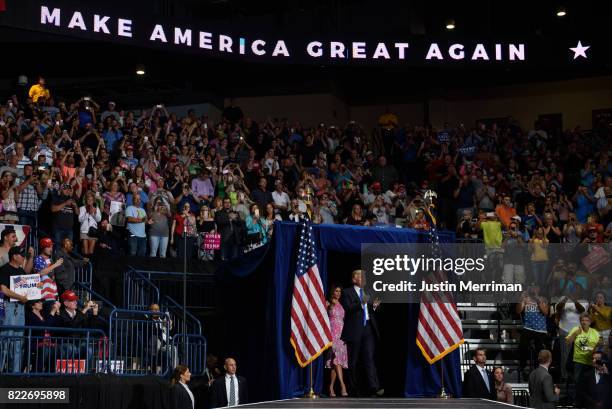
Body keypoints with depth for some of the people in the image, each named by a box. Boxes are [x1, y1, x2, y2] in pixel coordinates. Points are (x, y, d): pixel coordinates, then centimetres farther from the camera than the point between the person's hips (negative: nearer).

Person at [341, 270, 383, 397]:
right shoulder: (347, 292, 2)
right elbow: (348, 308, -13)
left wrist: (374, 305, -1)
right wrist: (361, 303, -24)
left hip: (368, 328, 3)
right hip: (354, 329, -3)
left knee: (369, 358, -8)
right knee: (353, 361, 3)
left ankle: (374, 387, -18)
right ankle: (354, 389, 10)